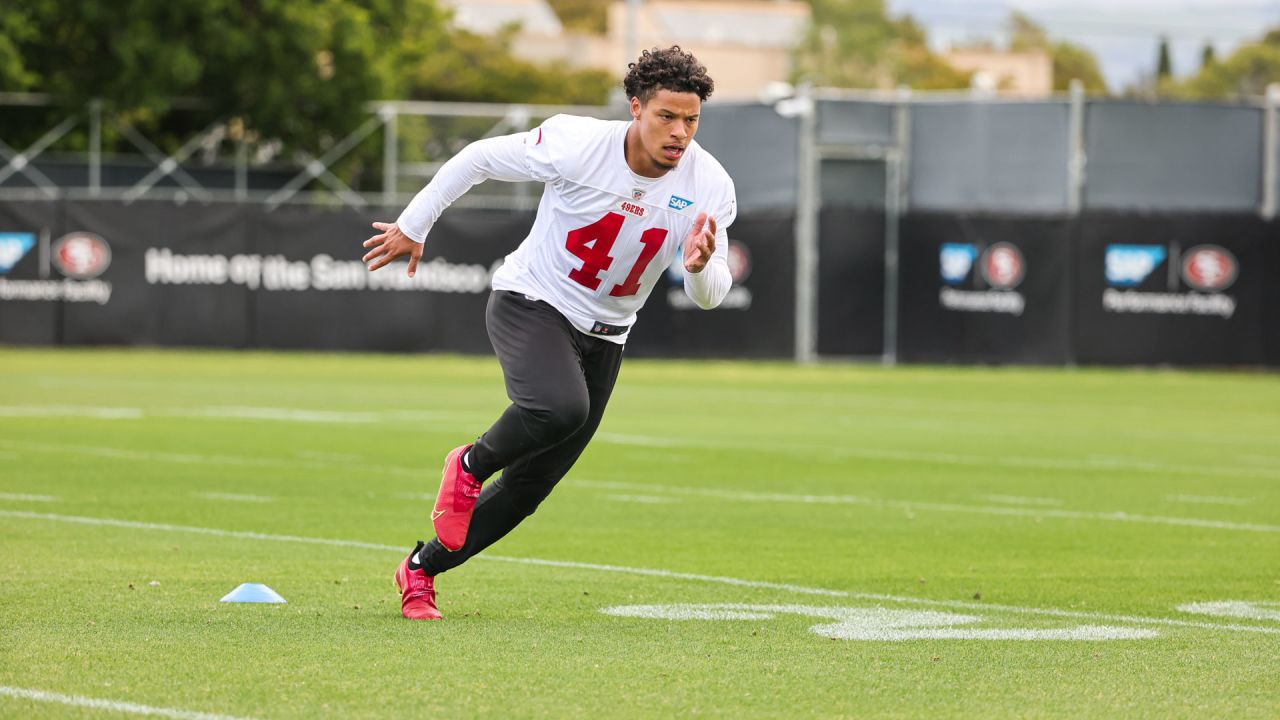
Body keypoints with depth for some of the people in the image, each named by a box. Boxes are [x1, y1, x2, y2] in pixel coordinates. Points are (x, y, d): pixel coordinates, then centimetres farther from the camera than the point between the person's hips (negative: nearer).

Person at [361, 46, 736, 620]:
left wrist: (700, 267, -33)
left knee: (529, 486, 6)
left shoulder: (709, 186, -13)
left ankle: (422, 569, 26)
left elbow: (709, 298, -8)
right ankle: (471, 465, -6)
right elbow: (480, 159, -7)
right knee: (560, 407, -36)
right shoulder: (578, 145, -23)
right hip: (530, 305, -4)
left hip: (603, 336, 5)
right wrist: (413, 227, 1)